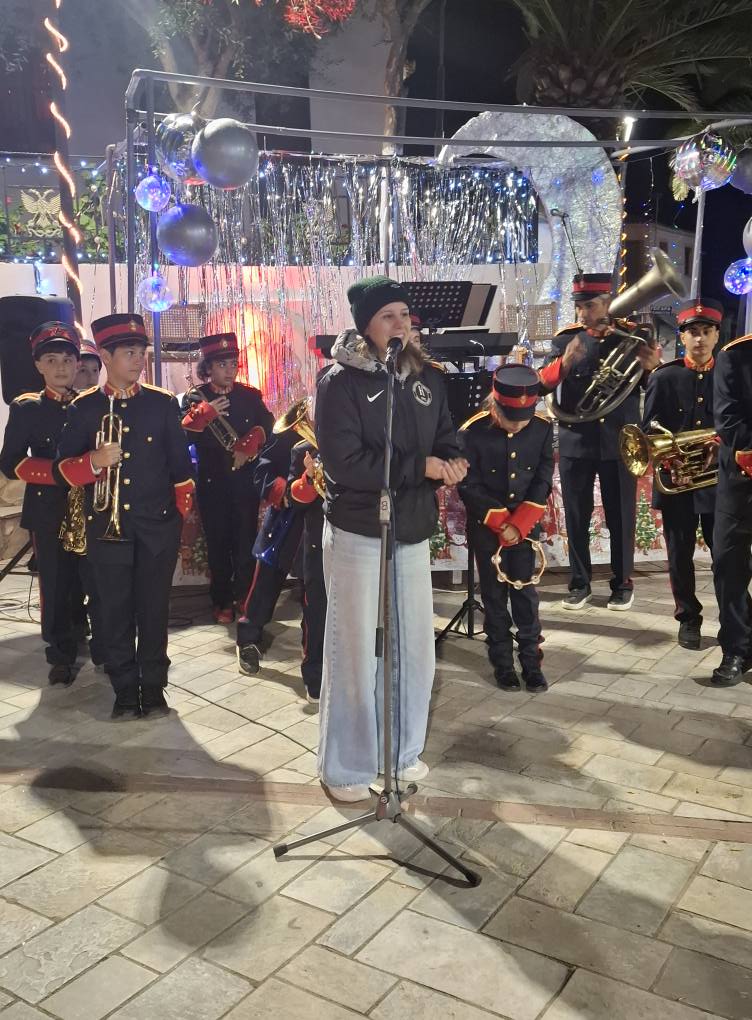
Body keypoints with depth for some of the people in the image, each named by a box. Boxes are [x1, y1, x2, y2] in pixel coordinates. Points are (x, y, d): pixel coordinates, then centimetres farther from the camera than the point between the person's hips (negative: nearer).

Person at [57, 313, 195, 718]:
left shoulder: (163, 402, 3)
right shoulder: (83, 407, 2)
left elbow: (179, 461, 7)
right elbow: (64, 466, 0)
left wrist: (181, 510, 3)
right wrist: (94, 461, -20)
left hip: (158, 525, 0)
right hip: (107, 526, 0)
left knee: (155, 608, 6)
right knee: (116, 611, 6)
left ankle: (154, 688, 19)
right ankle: (125, 691, 18)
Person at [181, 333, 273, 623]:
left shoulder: (250, 395, 7)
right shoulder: (195, 398, 2)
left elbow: (266, 424, -6)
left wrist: (248, 446, -21)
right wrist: (205, 412, -22)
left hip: (246, 481, 1)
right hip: (212, 484, -1)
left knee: (246, 543, 0)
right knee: (218, 545, 6)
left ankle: (244, 599, 12)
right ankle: (221, 602, 18)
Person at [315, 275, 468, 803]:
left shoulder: (428, 378, 7)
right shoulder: (341, 382, -11)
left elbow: (447, 439, 12)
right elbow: (345, 463, -20)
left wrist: (452, 466, -13)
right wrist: (421, 467, -21)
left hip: (414, 532, 6)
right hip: (358, 533, -6)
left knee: (416, 647, 14)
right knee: (357, 651, 3)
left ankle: (404, 750, 33)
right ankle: (346, 766, 19)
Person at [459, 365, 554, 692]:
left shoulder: (543, 426, -11)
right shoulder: (472, 431, -18)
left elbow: (543, 479, -5)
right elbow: (469, 486, -12)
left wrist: (519, 523, -14)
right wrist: (501, 522, -16)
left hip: (526, 522, 2)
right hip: (486, 526, -1)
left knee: (525, 590, 6)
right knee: (494, 593, 7)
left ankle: (531, 661, 17)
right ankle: (502, 662, 19)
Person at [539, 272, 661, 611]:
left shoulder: (632, 335, 0)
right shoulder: (565, 338, 2)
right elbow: (543, 382, -7)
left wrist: (653, 367, -20)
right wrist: (565, 361, -26)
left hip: (619, 440, -1)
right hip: (575, 441, 1)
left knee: (621, 516, 7)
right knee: (576, 516, 8)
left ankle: (623, 583, 21)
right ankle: (579, 583, 20)